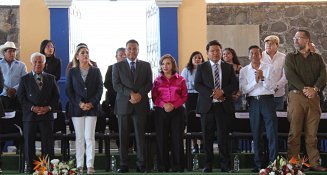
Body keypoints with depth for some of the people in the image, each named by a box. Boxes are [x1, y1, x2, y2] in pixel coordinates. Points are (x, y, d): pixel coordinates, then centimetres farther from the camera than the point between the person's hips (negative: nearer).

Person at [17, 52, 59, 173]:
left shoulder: (50, 78, 11)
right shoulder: (25, 79, 6)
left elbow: (56, 96, 8)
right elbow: (21, 97, -1)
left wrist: (49, 107, -8)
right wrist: (32, 107, -13)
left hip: (47, 115, 1)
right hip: (29, 116, -1)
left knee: (48, 143, 1)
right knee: (29, 143, 2)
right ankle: (30, 168, 9)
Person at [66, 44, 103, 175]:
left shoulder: (96, 71, 8)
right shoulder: (72, 72, 7)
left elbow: (100, 89, 3)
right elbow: (68, 90, 3)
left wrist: (91, 103, -9)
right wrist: (79, 104, -9)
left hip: (92, 108, 0)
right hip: (77, 108, 0)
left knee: (89, 137, -6)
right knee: (79, 138, 2)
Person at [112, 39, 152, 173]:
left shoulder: (146, 65, 12)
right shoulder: (117, 66, 9)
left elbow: (149, 84, 6)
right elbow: (116, 84, -1)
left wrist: (140, 94, -13)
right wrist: (130, 94, -14)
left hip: (140, 105, 0)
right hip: (123, 105, 0)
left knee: (140, 136, 0)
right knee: (123, 136, 1)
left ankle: (141, 164, 4)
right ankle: (124, 165, 5)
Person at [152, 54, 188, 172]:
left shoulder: (180, 79, 7)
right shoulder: (157, 80, 9)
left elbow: (184, 96, 3)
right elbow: (154, 97, 4)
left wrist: (173, 105, -12)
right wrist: (164, 104, -14)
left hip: (177, 111, -1)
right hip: (161, 111, 1)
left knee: (177, 139, -2)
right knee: (162, 139, 0)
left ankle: (178, 167, 2)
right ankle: (163, 167, 5)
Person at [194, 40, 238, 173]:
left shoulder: (228, 67, 12)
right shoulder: (201, 67, 8)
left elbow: (235, 85, 5)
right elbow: (197, 85, -1)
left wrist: (222, 91, -13)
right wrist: (212, 93, -14)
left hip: (223, 106, 0)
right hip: (207, 106, 0)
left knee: (223, 136, -2)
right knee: (208, 137, 3)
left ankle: (225, 165, 2)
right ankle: (208, 165, 10)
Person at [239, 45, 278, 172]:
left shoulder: (268, 68, 6)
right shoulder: (244, 70, 8)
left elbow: (272, 87, -2)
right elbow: (244, 89, -1)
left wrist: (263, 78, -16)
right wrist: (255, 80, -13)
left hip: (267, 100, -1)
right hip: (253, 102, 1)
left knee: (272, 132, -7)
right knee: (256, 134, 5)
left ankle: (273, 162, -4)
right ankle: (259, 164, 10)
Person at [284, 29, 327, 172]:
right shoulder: (290, 57, 11)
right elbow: (290, 75, -4)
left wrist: (315, 89, -15)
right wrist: (304, 89, -16)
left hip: (313, 97, 2)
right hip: (296, 96, -2)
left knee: (312, 133, 2)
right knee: (294, 132, -5)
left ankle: (314, 163, 4)